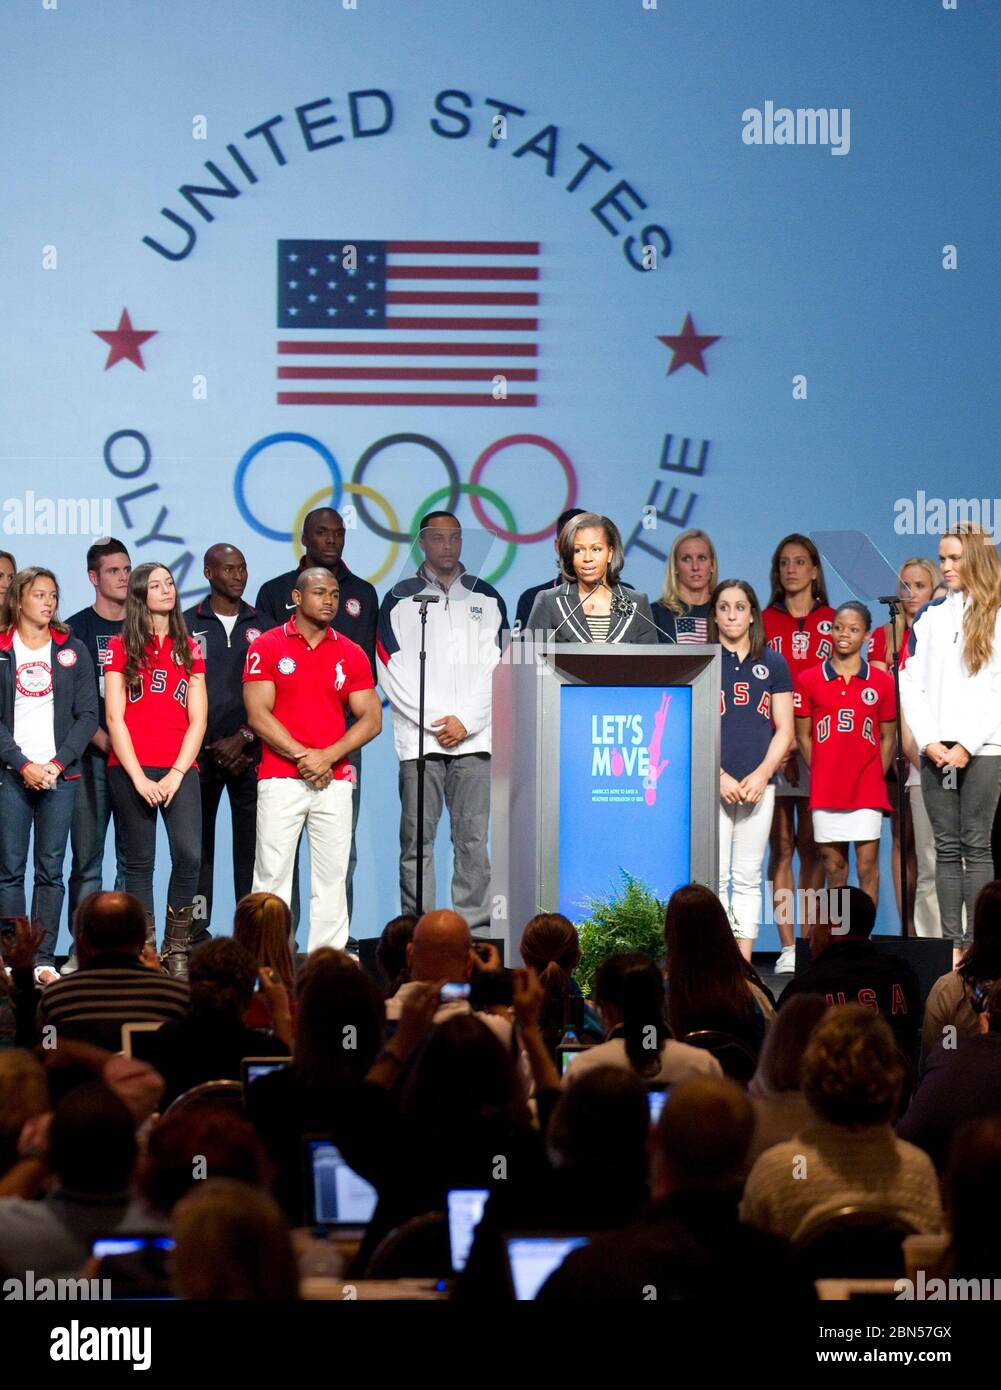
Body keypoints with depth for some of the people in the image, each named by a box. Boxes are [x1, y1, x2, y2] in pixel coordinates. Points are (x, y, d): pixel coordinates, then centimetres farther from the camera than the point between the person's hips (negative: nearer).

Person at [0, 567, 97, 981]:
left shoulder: (73, 650, 9)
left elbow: (87, 715, 5)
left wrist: (58, 763, -7)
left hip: (59, 773, 1)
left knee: (50, 869, 0)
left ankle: (45, 959, 2)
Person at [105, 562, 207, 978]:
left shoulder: (189, 649, 14)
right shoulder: (121, 648, 6)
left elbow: (197, 720, 8)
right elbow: (115, 718, 0)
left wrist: (177, 774, -5)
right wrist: (139, 778, -8)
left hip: (179, 770, 2)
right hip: (131, 771, -1)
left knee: (189, 854, -14)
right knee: (140, 861, 0)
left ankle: (177, 950, -3)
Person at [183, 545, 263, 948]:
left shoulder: (262, 626, 11)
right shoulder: (186, 625, 7)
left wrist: (244, 738, -5)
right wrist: (210, 747, -3)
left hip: (250, 752, 1)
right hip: (200, 752, -1)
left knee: (252, 839, -3)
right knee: (197, 842, -1)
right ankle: (196, 930, 2)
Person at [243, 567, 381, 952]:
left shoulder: (351, 654, 10)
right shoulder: (267, 647, 2)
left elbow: (371, 719, 5)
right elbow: (258, 714, -5)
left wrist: (327, 756, -9)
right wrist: (301, 756, -11)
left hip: (335, 780, 3)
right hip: (280, 778, -3)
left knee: (333, 874, 1)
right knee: (272, 873, -4)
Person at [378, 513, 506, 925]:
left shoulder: (487, 598, 14)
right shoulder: (400, 599, 9)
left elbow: (498, 668, 6)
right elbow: (393, 671, 1)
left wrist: (465, 721, -6)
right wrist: (435, 721, -7)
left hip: (475, 737, 1)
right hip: (418, 740, -1)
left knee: (473, 837, -2)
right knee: (417, 839, -3)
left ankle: (474, 927, 0)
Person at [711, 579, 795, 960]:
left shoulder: (774, 664, 11)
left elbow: (785, 731, 8)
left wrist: (761, 775, -6)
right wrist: (721, 777, -11)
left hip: (759, 785, 2)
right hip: (712, 785, -2)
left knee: (748, 878, 5)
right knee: (715, 878, -5)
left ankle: (744, 964, 7)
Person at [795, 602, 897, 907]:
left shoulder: (881, 682, 5)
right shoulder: (808, 680, 5)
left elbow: (888, 738, 10)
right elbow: (803, 737, 8)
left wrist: (877, 778, 0)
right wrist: (821, 777, -1)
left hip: (868, 789, 0)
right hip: (825, 792, 1)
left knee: (867, 865, -3)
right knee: (833, 865, 6)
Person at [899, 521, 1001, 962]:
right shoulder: (930, 617, 12)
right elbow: (910, 683, 8)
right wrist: (928, 740, -4)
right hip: (935, 750, 4)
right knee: (946, 847, 4)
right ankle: (952, 943, 5)